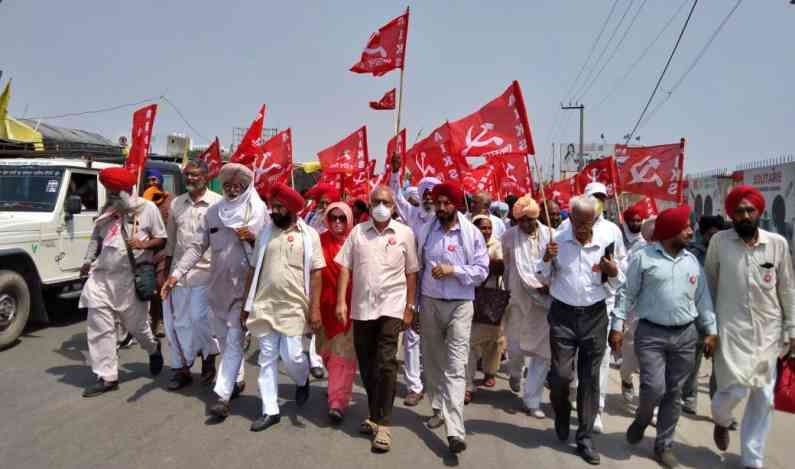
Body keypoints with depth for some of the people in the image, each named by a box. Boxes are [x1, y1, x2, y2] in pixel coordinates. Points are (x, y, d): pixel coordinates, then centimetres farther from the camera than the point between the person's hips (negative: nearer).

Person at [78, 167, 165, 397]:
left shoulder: (147, 208, -3)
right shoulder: (107, 210, 12)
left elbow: (162, 238, 0)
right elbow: (96, 238, 22)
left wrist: (144, 244, -19)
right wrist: (88, 261, 11)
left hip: (131, 277, -4)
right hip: (101, 275, 5)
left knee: (135, 324, 7)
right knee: (99, 326, -1)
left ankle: (153, 348, 40)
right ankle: (107, 377, 7)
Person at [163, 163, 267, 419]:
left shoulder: (260, 212, -5)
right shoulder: (213, 212, 5)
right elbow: (197, 246, 3)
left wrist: (253, 239, -20)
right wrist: (176, 274, -6)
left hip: (245, 286, -5)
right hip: (218, 285, 5)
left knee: (234, 339, -5)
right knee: (223, 338, 16)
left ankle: (223, 395, -2)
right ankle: (237, 380, 35)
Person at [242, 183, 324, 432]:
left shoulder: (309, 234, -3)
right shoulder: (265, 233, 7)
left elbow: (316, 273, -5)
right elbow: (254, 270, 11)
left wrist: (315, 308, -11)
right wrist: (247, 304, 10)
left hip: (294, 307, -3)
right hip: (264, 306, 4)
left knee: (291, 356, -5)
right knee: (267, 359, 6)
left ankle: (302, 380, 30)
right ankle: (270, 411, 17)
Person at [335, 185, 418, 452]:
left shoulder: (405, 233, 1)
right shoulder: (358, 232, 5)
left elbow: (411, 272, 2)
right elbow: (345, 268, 4)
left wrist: (409, 308, 0)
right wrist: (341, 302, -4)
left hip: (391, 307, -3)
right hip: (361, 307, 3)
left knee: (385, 364, -8)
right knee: (366, 365, 11)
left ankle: (382, 424, 2)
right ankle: (375, 415, 29)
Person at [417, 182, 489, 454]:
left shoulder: (472, 234, -5)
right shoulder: (425, 231, 4)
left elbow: (482, 270, -5)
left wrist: (453, 270, -19)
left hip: (459, 305, -4)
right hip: (430, 303, 4)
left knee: (455, 366, -8)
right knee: (433, 360, 14)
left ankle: (455, 430, -10)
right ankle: (439, 409, 32)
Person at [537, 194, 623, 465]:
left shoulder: (607, 242, -3)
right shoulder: (557, 240, -4)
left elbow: (615, 286, 7)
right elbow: (545, 278, 6)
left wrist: (614, 273, -15)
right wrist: (547, 259, -13)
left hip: (595, 316, 1)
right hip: (563, 315, -1)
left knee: (590, 379, 6)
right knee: (561, 374, 0)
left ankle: (585, 438, 20)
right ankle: (562, 416, 32)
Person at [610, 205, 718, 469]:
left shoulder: (692, 260, 8)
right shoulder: (643, 257, -6)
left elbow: (702, 298, 12)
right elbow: (627, 294, -4)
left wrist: (710, 330, 9)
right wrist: (617, 326, -7)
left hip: (685, 335, 4)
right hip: (651, 333, -4)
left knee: (674, 393, 9)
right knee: (654, 388, -10)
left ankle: (664, 446, 24)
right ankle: (641, 420, 23)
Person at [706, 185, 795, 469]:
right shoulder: (719, 241, -5)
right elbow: (709, 285, 3)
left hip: (768, 329, 3)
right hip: (731, 327, -2)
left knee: (763, 397, 7)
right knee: (736, 389, -9)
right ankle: (720, 420, 28)